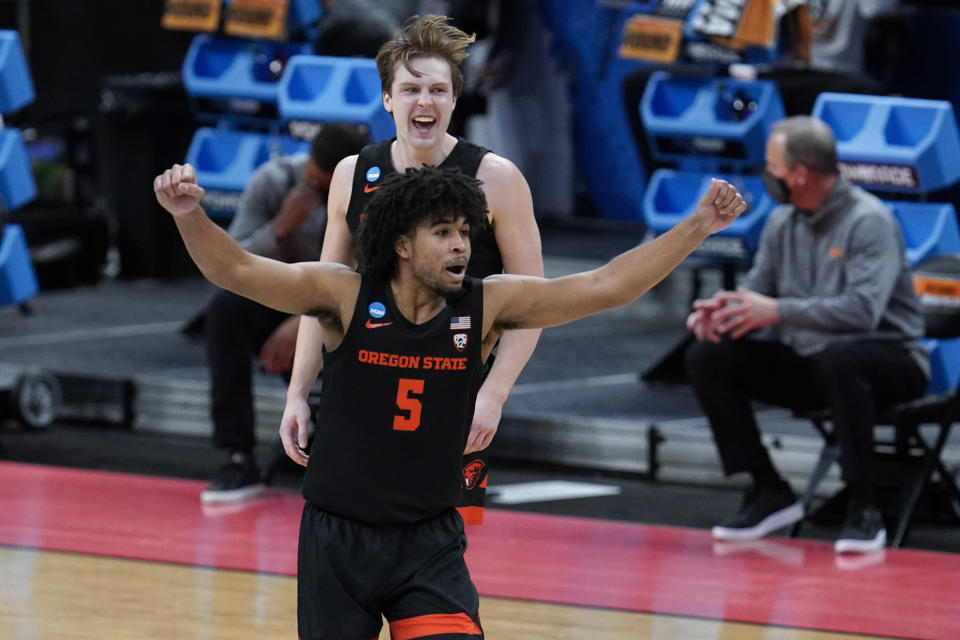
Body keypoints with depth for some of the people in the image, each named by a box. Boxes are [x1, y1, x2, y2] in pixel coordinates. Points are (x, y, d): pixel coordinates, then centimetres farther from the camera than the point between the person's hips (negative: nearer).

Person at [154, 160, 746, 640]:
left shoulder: (485, 307, -6)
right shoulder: (345, 297, -11)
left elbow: (606, 287, -9)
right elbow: (237, 270, -18)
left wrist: (699, 227, -16)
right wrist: (190, 214, -37)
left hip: (428, 541, 1)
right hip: (338, 536, -1)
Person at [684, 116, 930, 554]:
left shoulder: (869, 221, -17)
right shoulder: (783, 223, 7)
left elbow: (863, 310, -29)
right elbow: (757, 290, 8)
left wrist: (779, 311, -31)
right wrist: (721, 312, -16)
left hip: (888, 360, -7)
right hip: (808, 365, 7)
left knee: (838, 356, -42)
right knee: (707, 358, -9)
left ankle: (864, 507, -30)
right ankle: (769, 493, -2)